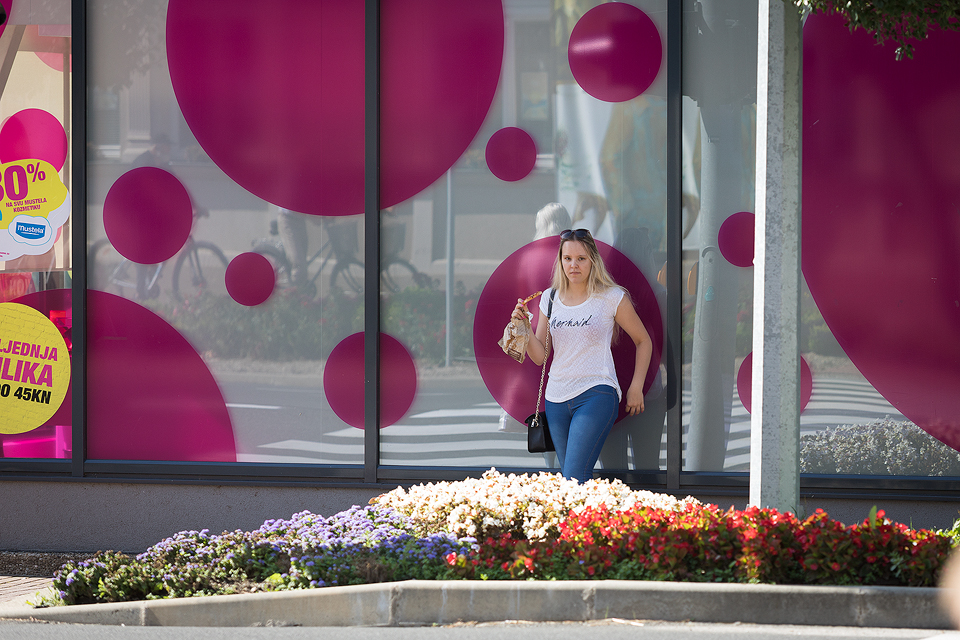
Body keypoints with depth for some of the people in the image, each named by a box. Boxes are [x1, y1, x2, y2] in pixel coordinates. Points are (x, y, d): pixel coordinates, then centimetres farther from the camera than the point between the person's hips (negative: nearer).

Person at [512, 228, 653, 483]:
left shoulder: (612, 297, -2)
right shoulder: (550, 298, 10)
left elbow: (643, 341, 9)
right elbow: (540, 356, 9)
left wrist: (636, 387, 3)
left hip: (596, 395, -5)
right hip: (557, 399, 5)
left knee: (574, 479, -19)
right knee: (572, 479, 9)